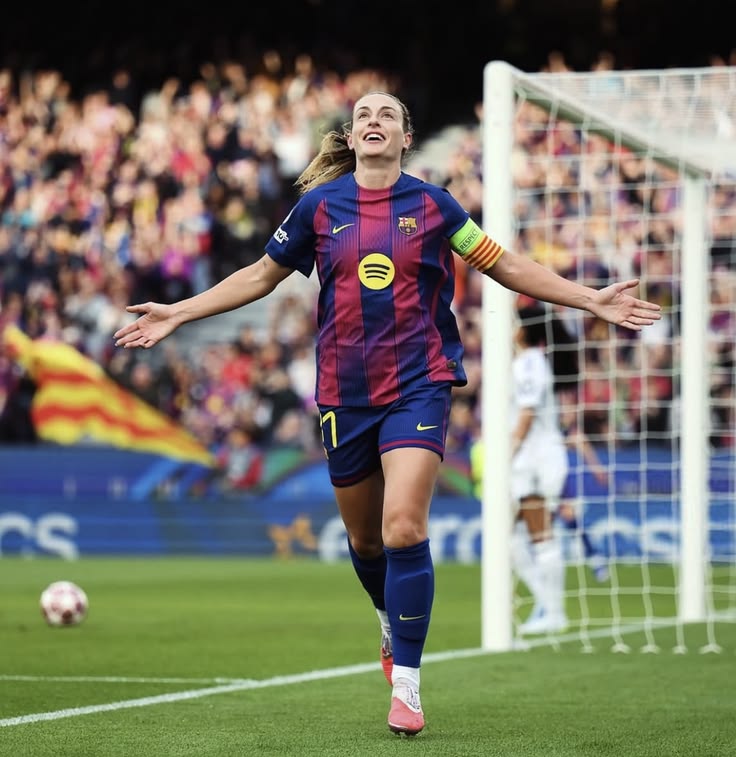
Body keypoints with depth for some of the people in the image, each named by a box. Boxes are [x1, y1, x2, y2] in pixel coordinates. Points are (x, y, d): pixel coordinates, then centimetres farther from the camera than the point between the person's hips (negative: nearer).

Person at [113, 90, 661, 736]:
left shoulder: (432, 204, 0)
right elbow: (261, 276, 14)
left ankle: (406, 683, -10)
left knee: (403, 528, -18)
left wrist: (593, 300, 3)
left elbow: (506, 266, 8)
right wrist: (175, 314, 12)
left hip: (418, 385, -2)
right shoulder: (319, 206, 3)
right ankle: (392, 622, 44)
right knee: (364, 538, 12)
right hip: (344, 391, 2)